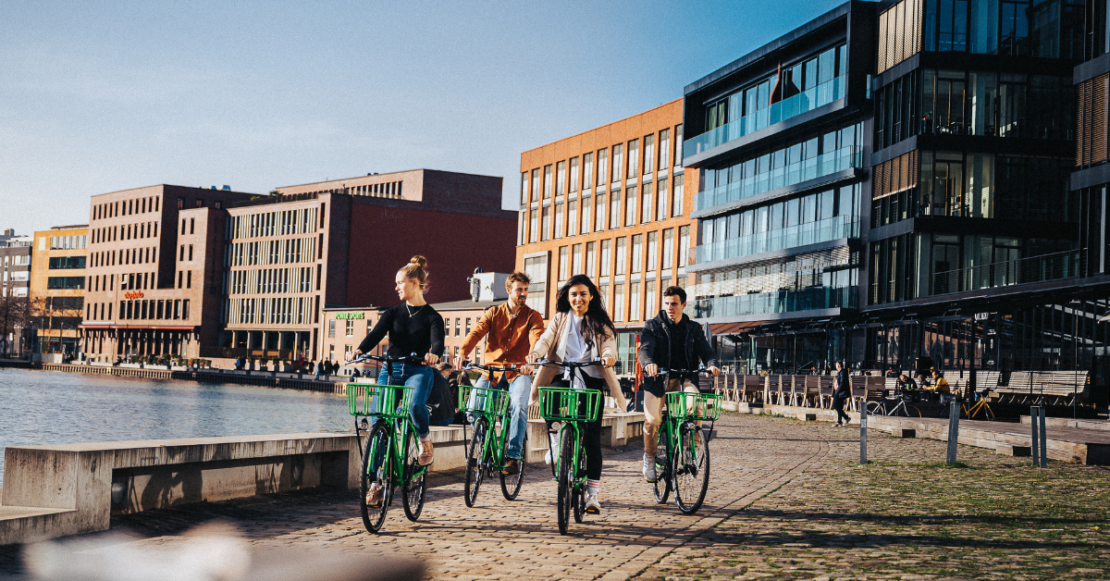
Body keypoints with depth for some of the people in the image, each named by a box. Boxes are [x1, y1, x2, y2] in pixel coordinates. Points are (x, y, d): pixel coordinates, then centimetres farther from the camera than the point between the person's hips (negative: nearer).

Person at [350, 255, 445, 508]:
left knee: (415, 405, -36)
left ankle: (425, 437, -3)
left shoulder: (432, 317, 2)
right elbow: (376, 333, -5)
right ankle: (375, 481, 3)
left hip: (418, 372, -3)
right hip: (390, 370, 3)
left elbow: (438, 340, -17)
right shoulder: (393, 313, 11)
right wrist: (360, 350, -27)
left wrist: (434, 353, -42)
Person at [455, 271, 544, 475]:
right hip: (492, 369, 2)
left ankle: (513, 457, -19)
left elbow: (537, 339, -15)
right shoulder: (493, 313, 8)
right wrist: (462, 353, -29)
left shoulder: (532, 316, 4)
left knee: (518, 407, -28)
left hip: (518, 371, -2)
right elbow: (476, 332, -9)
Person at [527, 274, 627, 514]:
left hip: (592, 380, -2)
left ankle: (592, 492, -3)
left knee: (592, 436, -8)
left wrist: (608, 355, -29)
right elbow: (547, 338, -3)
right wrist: (536, 352, -25)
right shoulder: (560, 319, 12)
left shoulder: (600, 322, 9)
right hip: (566, 377, 2)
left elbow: (609, 343, -5)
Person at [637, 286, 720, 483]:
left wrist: (711, 364, -23)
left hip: (683, 378, 1)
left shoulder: (694, 329, 12)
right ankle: (649, 457, 7)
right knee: (652, 419, -18)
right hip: (657, 378, -1)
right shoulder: (652, 326, 5)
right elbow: (645, 348, -12)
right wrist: (648, 363, -36)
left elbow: (705, 350, 1)